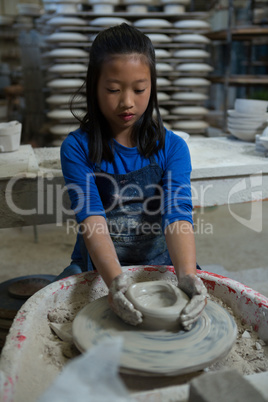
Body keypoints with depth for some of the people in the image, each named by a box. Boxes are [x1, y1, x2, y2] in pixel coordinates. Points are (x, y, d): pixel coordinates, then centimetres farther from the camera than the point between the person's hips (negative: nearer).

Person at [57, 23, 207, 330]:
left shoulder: (172, 147, -4)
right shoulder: (77, 147, -7)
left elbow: (177, 214, -16)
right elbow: (91, 218, -19)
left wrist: (186, 275, -36)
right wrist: (113, 278, -36)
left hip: (160, 263, 1)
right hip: (96, 267, 0)